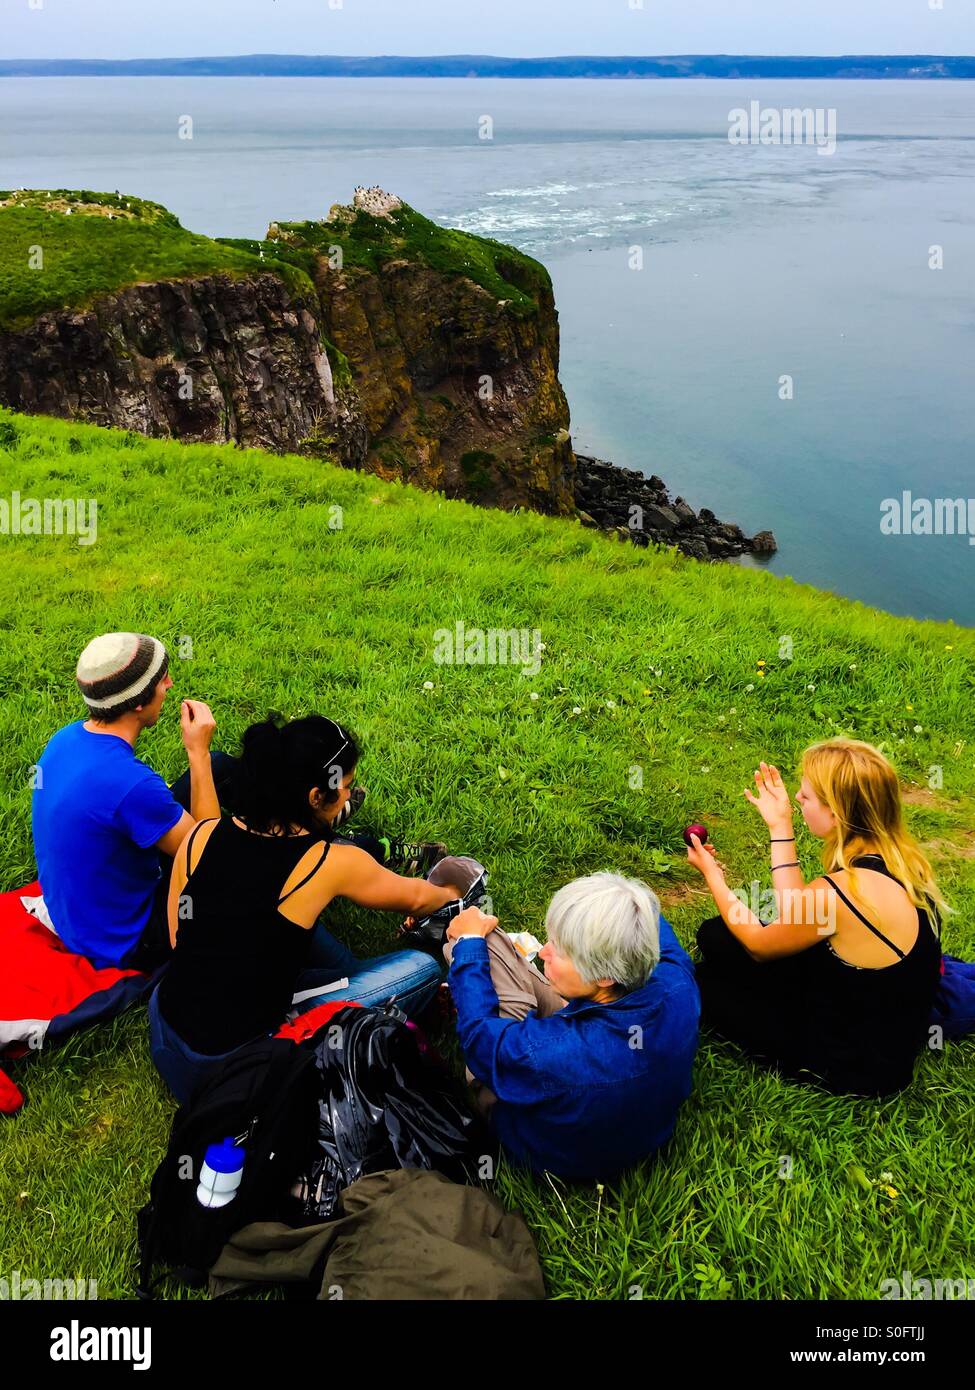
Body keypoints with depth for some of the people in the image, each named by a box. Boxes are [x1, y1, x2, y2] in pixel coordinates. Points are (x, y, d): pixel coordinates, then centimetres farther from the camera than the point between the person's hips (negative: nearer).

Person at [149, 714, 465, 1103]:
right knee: (422, 968, -2)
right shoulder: (330, 864, -18)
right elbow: (414, 898, 4)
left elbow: (177, 939, 7)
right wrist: (449, 894, 26)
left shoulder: (201, 834, -6)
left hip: (163, 1034, 6)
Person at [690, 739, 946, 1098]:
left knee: (702, 981, 9)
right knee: (714, 935, 9)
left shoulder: (838, 892, -35)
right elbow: (796, 916, 1)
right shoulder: (901, 858, -9)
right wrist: (780, 827, 5)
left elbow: (758, 944, -13)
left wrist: (711, 873, 0)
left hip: (850, 1065, -8)